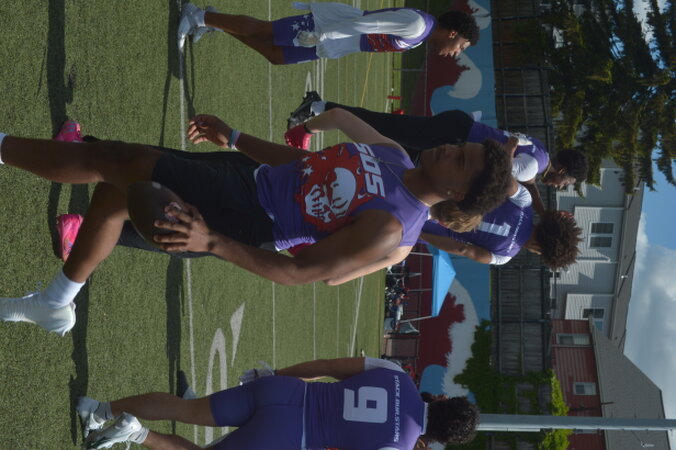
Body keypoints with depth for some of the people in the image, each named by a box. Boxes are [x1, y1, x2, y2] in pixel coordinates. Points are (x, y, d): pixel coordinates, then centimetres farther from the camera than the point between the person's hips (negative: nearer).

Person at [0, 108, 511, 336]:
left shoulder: (389, 229, -23)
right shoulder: (392, 152, 2)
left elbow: (299, 271, -23)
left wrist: (212, 243, -31)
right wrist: (234, 136, 17)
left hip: (242, 216, -8)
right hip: (248, 178, 8)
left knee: (104, 158, -10)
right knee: (114, 190, 12)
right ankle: (55, 305, 31)